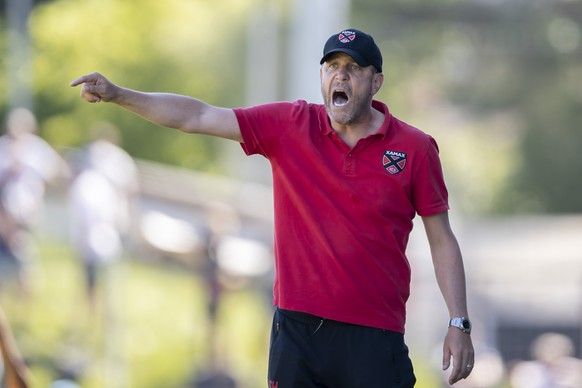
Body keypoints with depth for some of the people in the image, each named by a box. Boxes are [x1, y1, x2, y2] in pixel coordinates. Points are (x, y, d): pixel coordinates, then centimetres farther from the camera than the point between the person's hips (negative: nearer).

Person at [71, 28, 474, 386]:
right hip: (298, 327, 2)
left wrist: (459, 323, 1)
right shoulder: (289, 125, 3)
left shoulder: (415, 148, 1)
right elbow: (197, 117, 1)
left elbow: (442, 240, 6)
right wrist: (119, 95, -9)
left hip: (375, 337, -2)